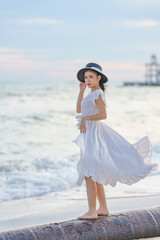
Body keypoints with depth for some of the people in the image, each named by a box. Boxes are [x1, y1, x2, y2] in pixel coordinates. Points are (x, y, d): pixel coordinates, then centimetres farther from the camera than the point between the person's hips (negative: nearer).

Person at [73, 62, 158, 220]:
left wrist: (85, 118, -18)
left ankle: (92, 212, -10)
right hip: (89, 134, 10)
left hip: (93, 134, -10)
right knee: (94, 175, 14)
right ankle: (103, 208, 19)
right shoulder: (92, 94, 17)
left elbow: (103, 114, -21)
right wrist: (81, 91, 16)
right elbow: (79, 110, 22)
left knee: (89, 174, -11)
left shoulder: (97, 94, -12)